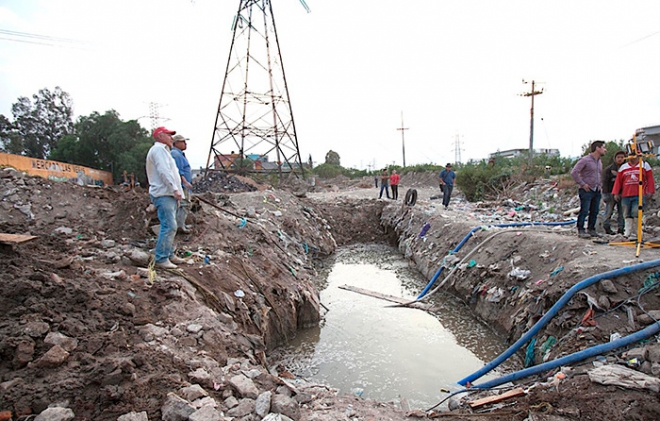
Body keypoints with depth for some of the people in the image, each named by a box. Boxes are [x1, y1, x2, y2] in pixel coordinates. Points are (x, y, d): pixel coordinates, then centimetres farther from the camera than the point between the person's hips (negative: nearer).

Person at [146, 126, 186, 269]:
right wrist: (175, 189, -24)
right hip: (163, 194, -11)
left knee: (170, 227, 13)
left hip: (169, 194, 11)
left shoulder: (163, 150, 26)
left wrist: (176, 193, 22)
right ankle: (161, 259, -11)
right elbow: (164, 171, -19)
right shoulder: (158, 149, -7)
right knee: (169, 226, -14)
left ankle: (169, 254, 20)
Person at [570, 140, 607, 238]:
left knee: (594, 212, 8)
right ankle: (581, 231, -3)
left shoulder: (599, 161, 17)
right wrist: (582, 184, -16)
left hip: (596, 191, 8)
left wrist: (599, 184, 18)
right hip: (586, 190, -8)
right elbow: (574, 172, -17)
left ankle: (591, 230, 17)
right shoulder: (585, 160, -11)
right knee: (584, 211, -8)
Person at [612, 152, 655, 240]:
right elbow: (618, 181, 12)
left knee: (636, 213, -10)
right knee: (627, 215, 0)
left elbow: (650, 179, 6)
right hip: (626, 195, 3)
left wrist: (650, 191, -2)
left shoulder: (645, 165, 11)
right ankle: (627, 232, 0)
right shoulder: (623, 167, 16)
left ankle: (634, 234, -5)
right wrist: (616, 193, 5)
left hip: (639, 195, -3)